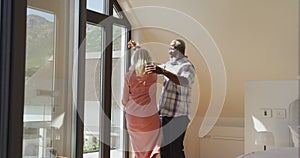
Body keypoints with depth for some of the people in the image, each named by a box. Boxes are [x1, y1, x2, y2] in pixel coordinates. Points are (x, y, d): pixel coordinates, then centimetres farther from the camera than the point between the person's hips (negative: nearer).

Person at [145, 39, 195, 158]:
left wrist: (163, 71, -43)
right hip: (164, 114, 8)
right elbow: (152, 67, 36)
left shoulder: (187, 66, -9)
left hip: (177, 117, -8)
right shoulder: (168, 65, 17)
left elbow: (185, 81, -31)